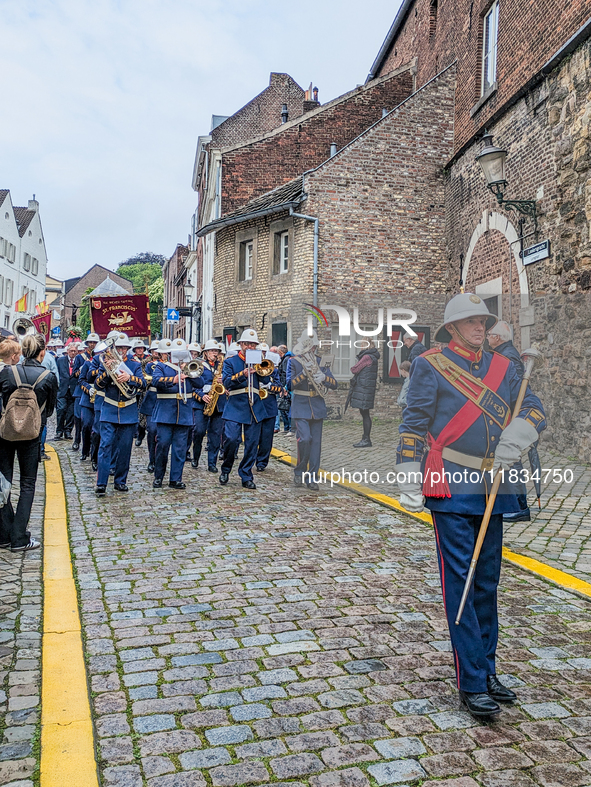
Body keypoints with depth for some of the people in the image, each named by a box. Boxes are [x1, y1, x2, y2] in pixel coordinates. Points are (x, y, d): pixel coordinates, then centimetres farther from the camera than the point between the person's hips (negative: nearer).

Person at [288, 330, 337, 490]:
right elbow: (290, 385, -10)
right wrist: (303, 373, -23)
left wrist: (324, 377, -17)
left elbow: (334, 384, 4)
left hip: (318, 406, 3)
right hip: (301, 406, -3)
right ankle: (299, 471, 4)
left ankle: (312, 478, 11)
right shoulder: (293, 361, -1)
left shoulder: (321, 361, 8)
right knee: (304, 439, -18)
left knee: (316, 442, 3)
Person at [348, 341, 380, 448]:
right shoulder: (372, 357, 17)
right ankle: (366, 439, 19)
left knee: (365, 414, -6)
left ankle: (366, 440, -2)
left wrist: (353, 368, 7)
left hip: (364, 389, -10)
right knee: (365, 414, 13)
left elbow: (354, 370, -13)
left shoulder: (367, 357, -15)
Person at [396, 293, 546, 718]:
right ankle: (472, 683, 4)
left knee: (488, 582, 13)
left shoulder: (503, 368, 13)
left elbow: (535, 411, 9)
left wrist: (510, 444, -12)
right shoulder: (431, 364, -2)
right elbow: (413, 424, -4)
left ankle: (487, 669, 27)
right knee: (460, 582, -4)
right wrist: (410, 485, -8)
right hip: (451, 488, -6)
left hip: (492, 488, 6)